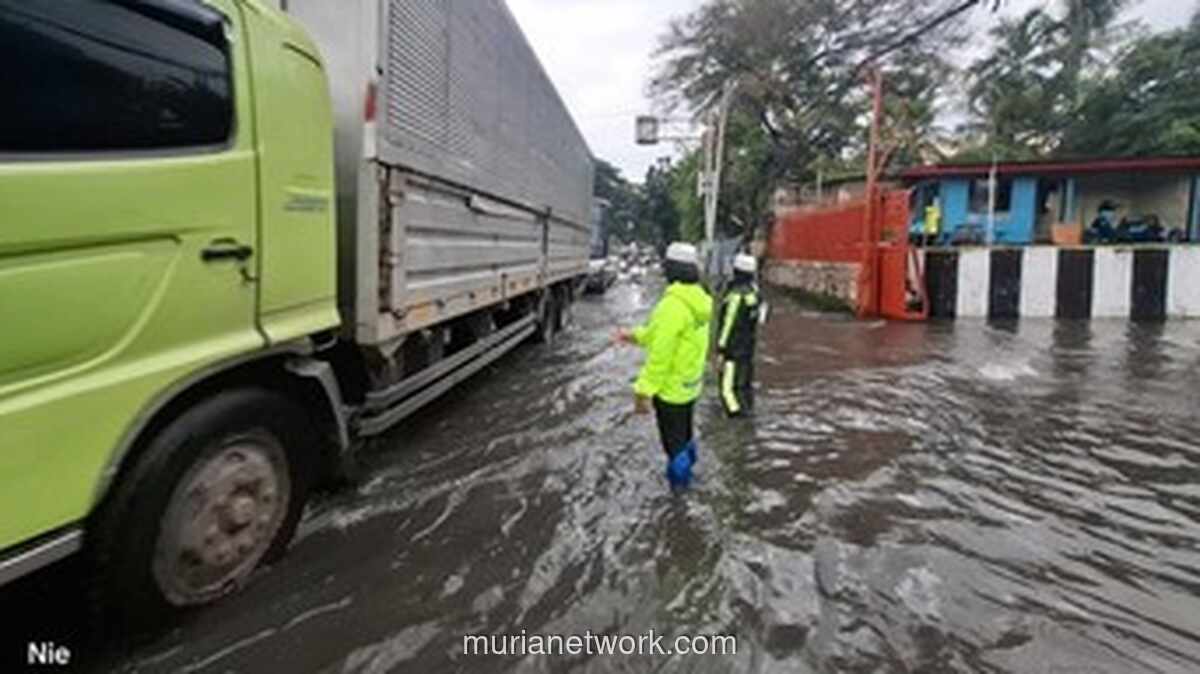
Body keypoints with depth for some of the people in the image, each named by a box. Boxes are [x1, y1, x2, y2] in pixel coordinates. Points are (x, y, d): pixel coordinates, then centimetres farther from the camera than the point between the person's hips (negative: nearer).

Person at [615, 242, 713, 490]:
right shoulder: (699, 300, 2)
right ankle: (683, 475, 46)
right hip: (690, 384, 9)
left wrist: (643, 391, -21)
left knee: (674, 442, 6)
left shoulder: (673, 305, -27)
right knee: (685, 435, 27)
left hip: (670, 389, -9)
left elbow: (660, 355, -27)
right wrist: (635, 335, 10)